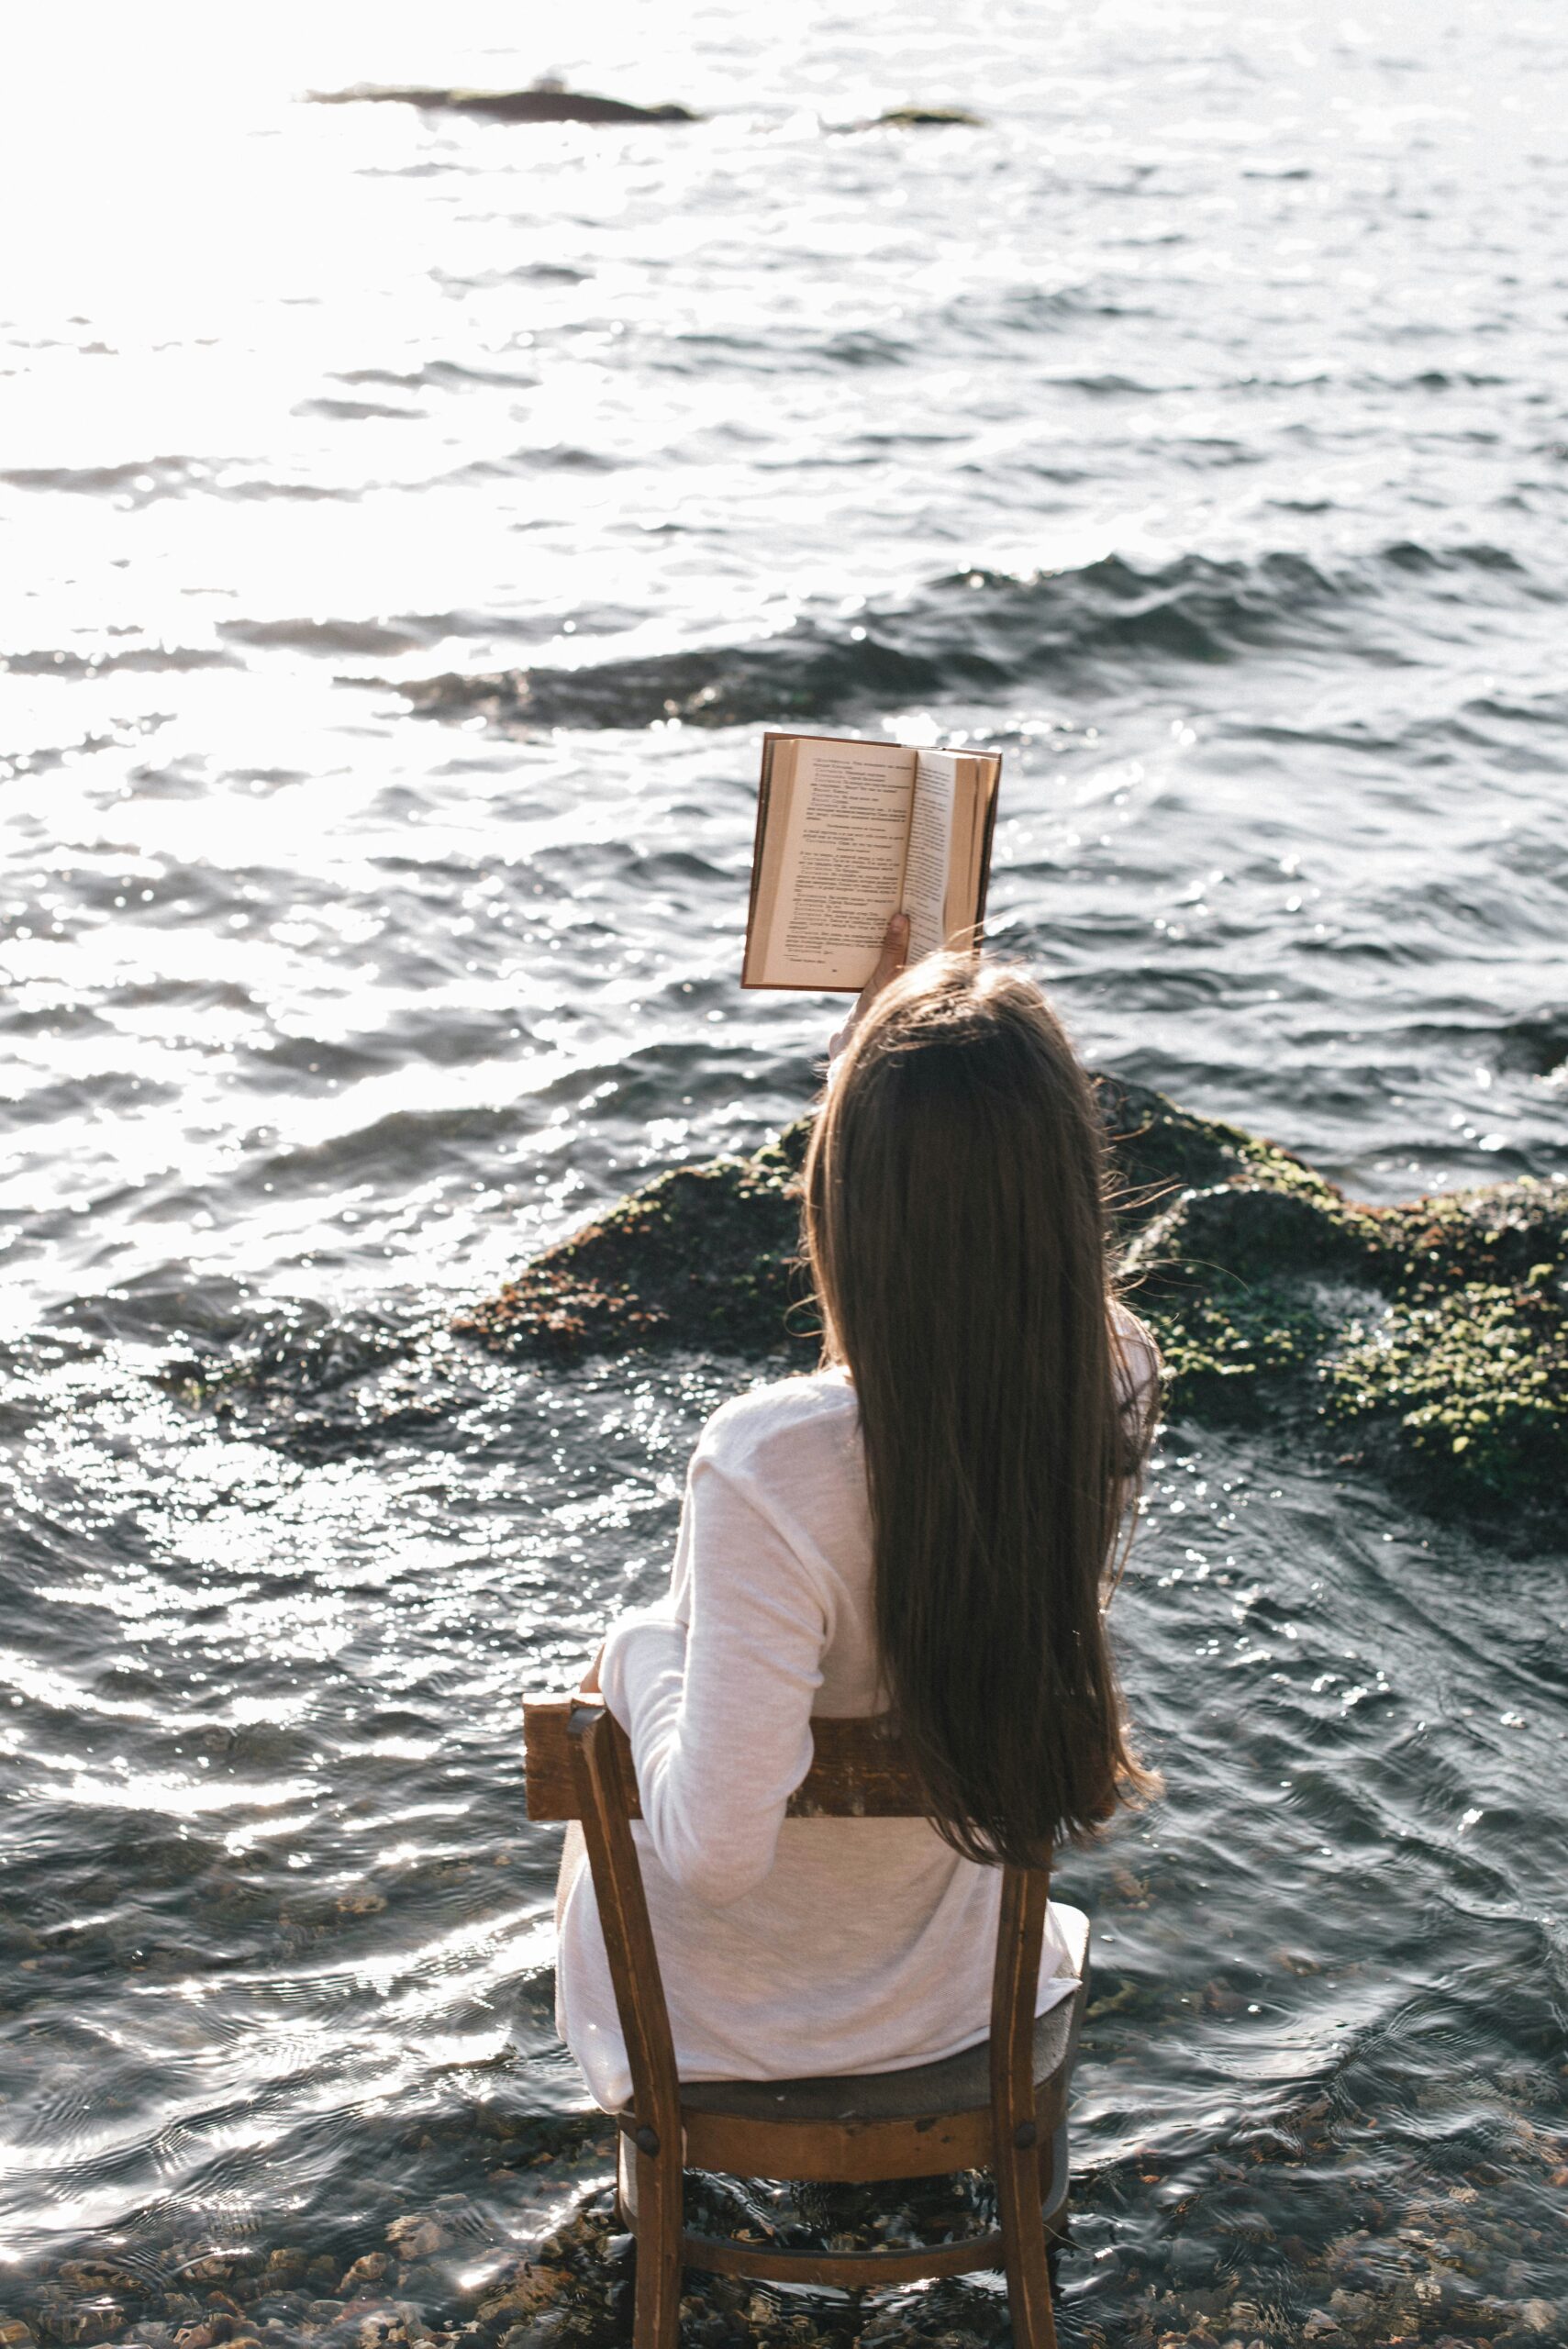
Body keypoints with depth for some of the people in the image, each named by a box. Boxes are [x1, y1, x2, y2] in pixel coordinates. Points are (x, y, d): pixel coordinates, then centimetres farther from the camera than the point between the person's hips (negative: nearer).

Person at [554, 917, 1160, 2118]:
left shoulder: (769, 1466, -40)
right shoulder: (1119, 1385, -23)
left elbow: (713, 1845, -33)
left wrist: (644, 1642, -15)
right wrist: (888, 1043, 7)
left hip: (731, 2004, -4)